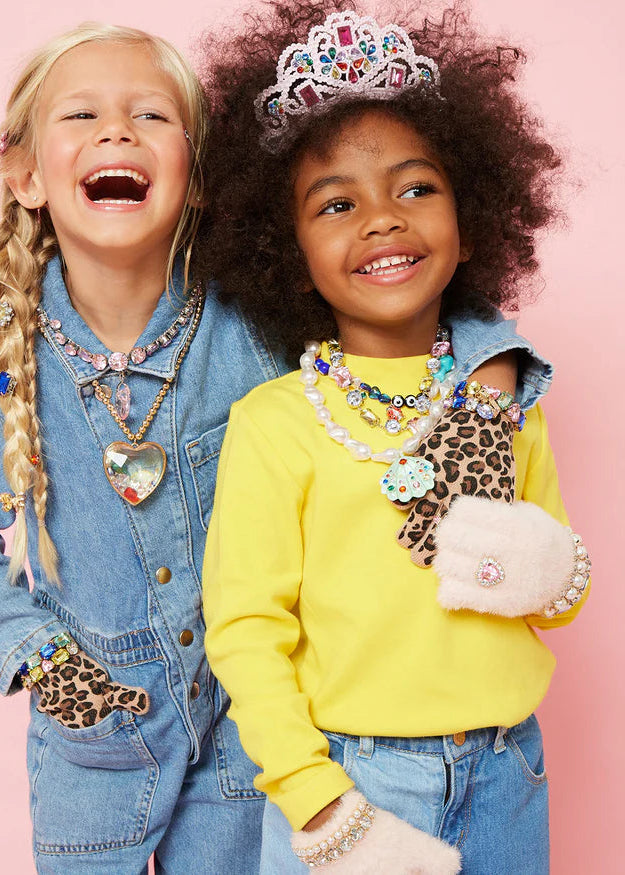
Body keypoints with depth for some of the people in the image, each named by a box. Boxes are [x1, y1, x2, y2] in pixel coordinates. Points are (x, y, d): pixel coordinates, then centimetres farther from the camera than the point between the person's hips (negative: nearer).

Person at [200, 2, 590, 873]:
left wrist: (553, 577, -10)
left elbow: (558, 582, 11)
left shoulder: (503, 398, 2)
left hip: (506, 775, 4)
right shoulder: (274, 421, -12)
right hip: (349, 774, -4)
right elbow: (245, 630, -11)